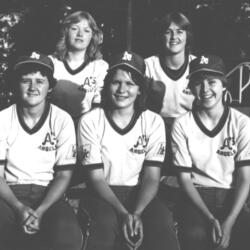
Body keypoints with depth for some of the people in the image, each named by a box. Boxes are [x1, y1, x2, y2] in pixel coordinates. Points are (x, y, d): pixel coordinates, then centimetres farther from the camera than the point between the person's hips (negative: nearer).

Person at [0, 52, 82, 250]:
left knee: (69, 234, -30)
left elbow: (64, 175, 0)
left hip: (49, 196, 0)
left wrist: (40, 211, -15)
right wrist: (19, 208, -18)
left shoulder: (62, 120, -1)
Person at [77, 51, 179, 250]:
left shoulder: (154, 122, 2)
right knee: (106, 224, -34)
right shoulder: (90, 121, -3)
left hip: (141, 195, 2)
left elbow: (152, 177, -4)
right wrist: (123, 213, -21)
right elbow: (96, 177, -7)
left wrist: (136, 214, -21)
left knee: (163, 226, -29)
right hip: (103, 195, -1)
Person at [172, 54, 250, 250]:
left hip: (233, 197, 1)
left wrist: (229, 222, -18)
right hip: (197, 197, 0)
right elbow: (185, 177, -2)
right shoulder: (182, 125, -2)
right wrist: (210, 219, -14)